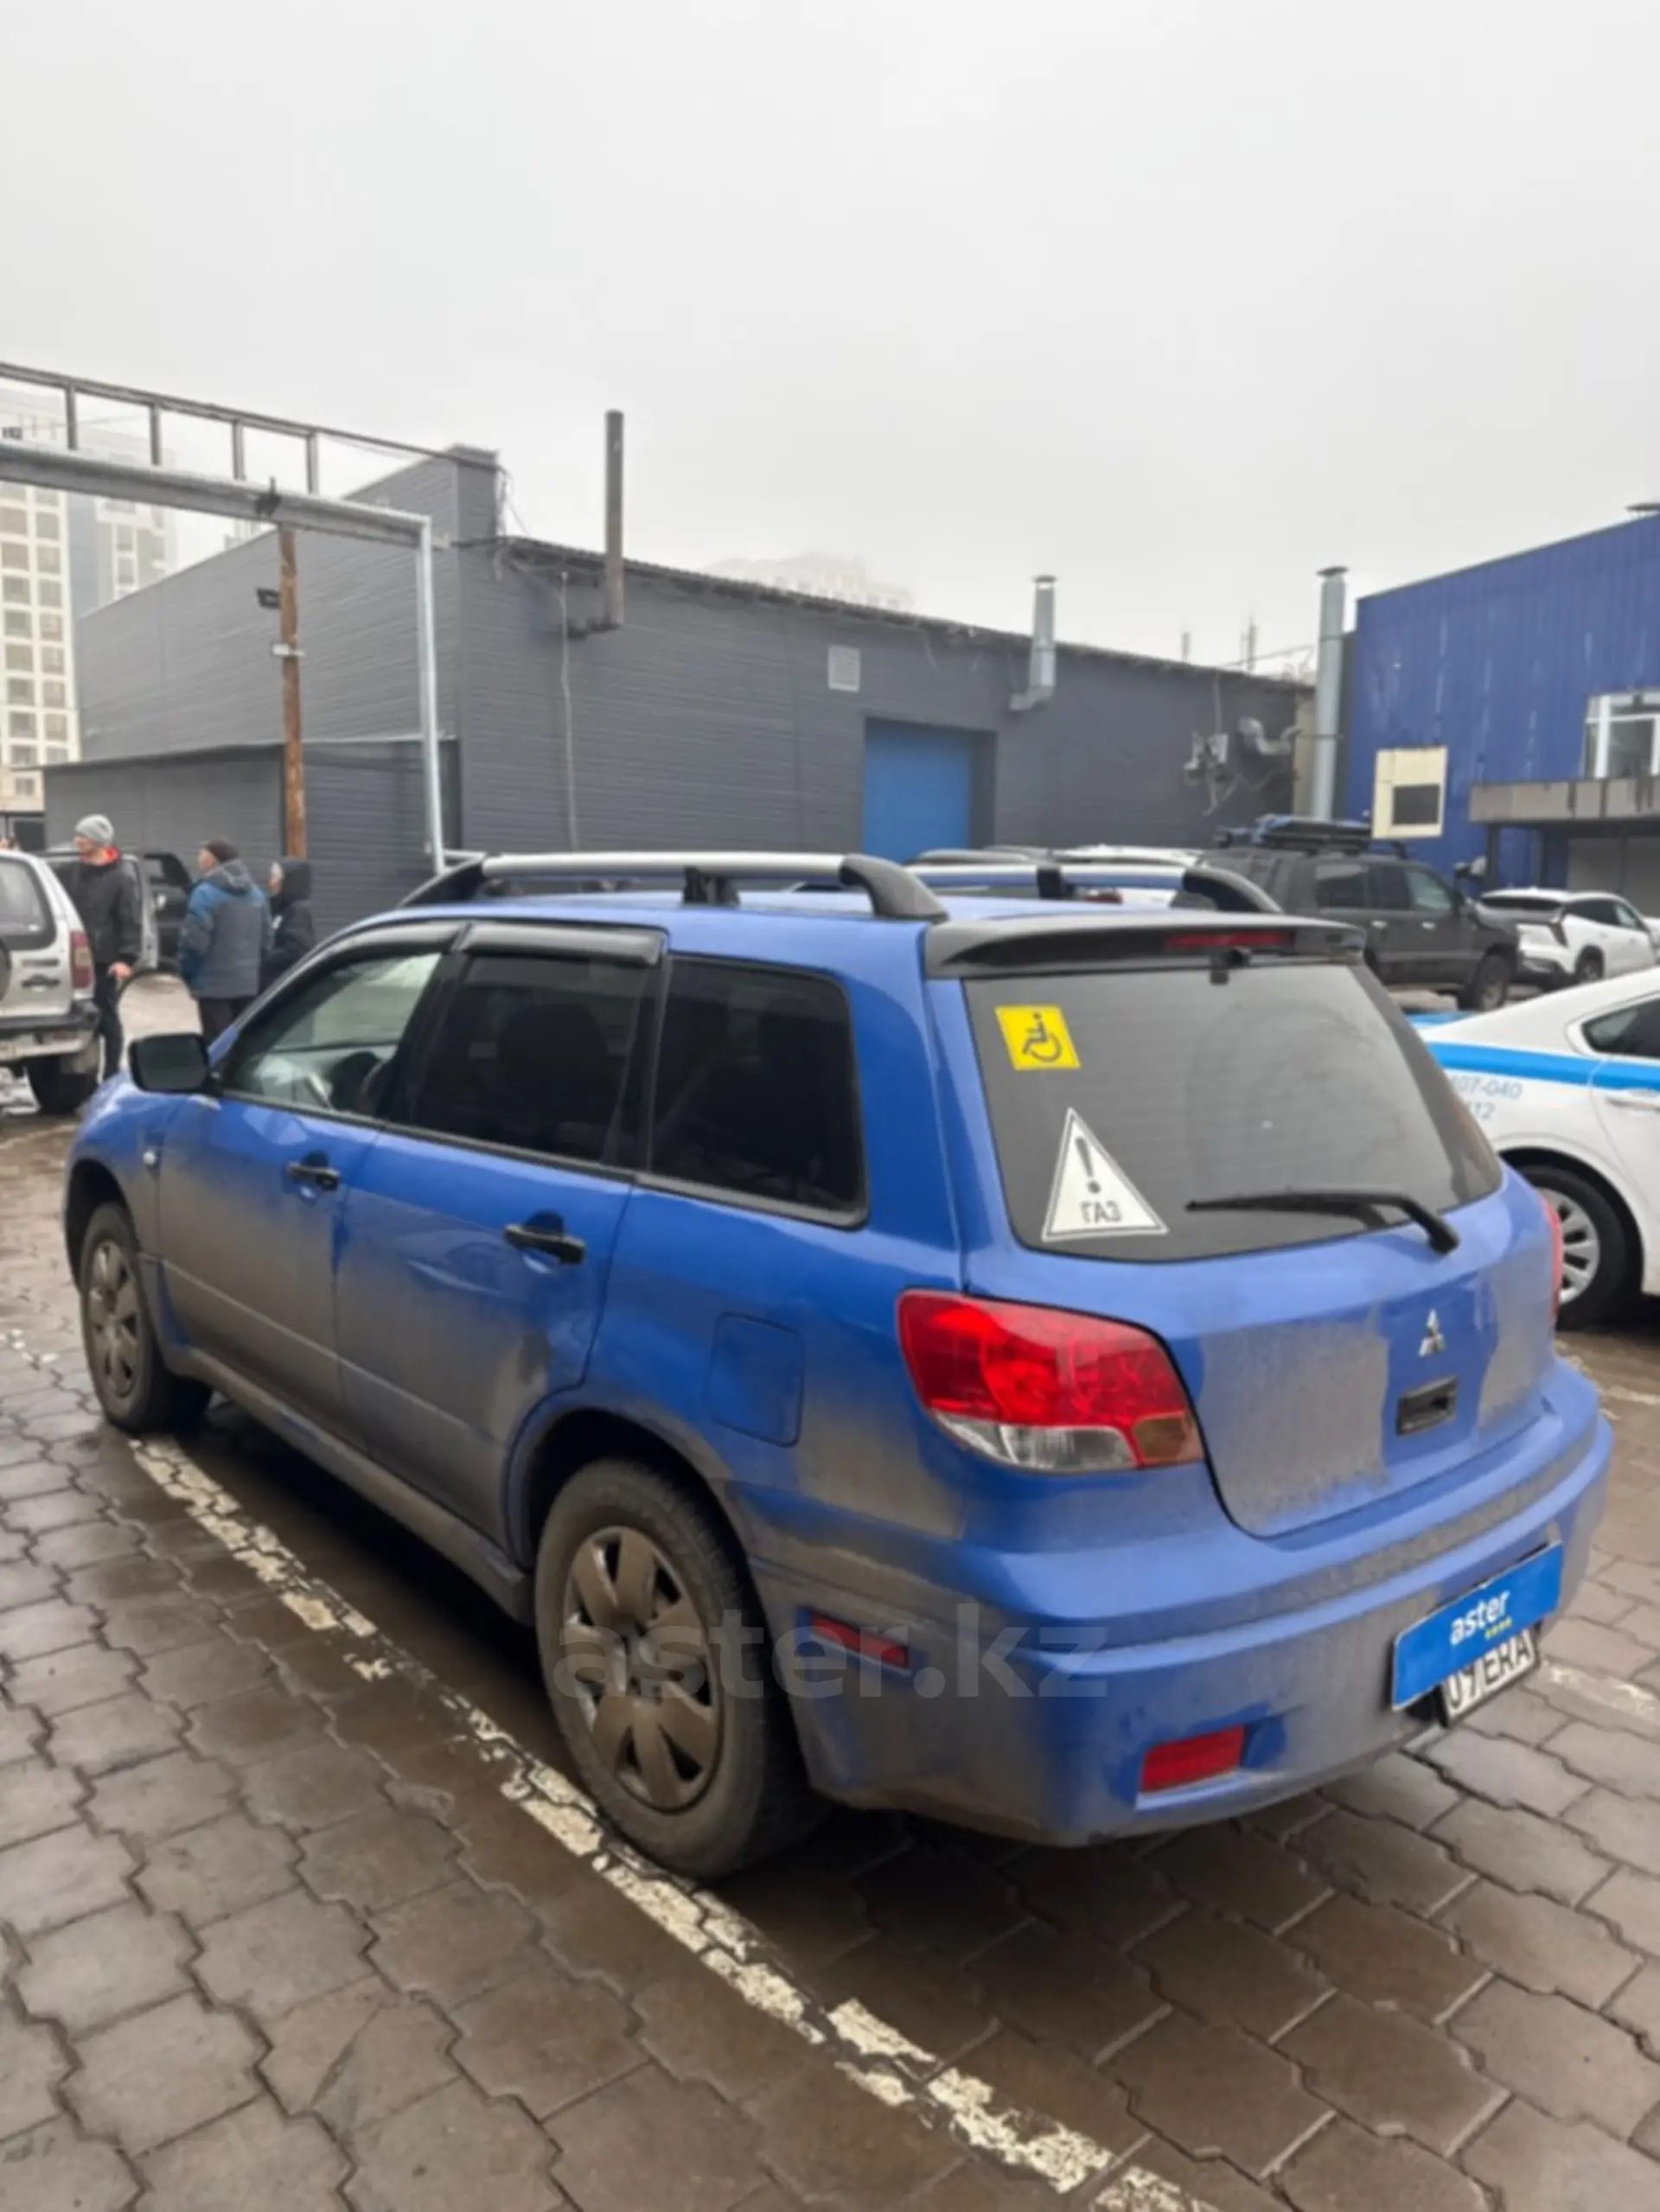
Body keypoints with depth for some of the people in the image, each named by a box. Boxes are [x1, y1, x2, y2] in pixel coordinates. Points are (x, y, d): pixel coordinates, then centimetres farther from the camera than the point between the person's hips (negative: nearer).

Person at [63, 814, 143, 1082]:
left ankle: (111, 1076, 10)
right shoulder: (71, 872, 11)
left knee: (107, 1018, 2)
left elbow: (132, 922, -12)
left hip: (105, 960, -6)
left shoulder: (123, 877, -8)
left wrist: (127, 958, -19)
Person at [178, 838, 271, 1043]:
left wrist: (186, 972, -2)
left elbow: (194, 940, -17)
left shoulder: (207, 893, -13)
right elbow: (266, 940, 14)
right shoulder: (256, 893, 11)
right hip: (249, 983, 7)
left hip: (215, 985, -7)